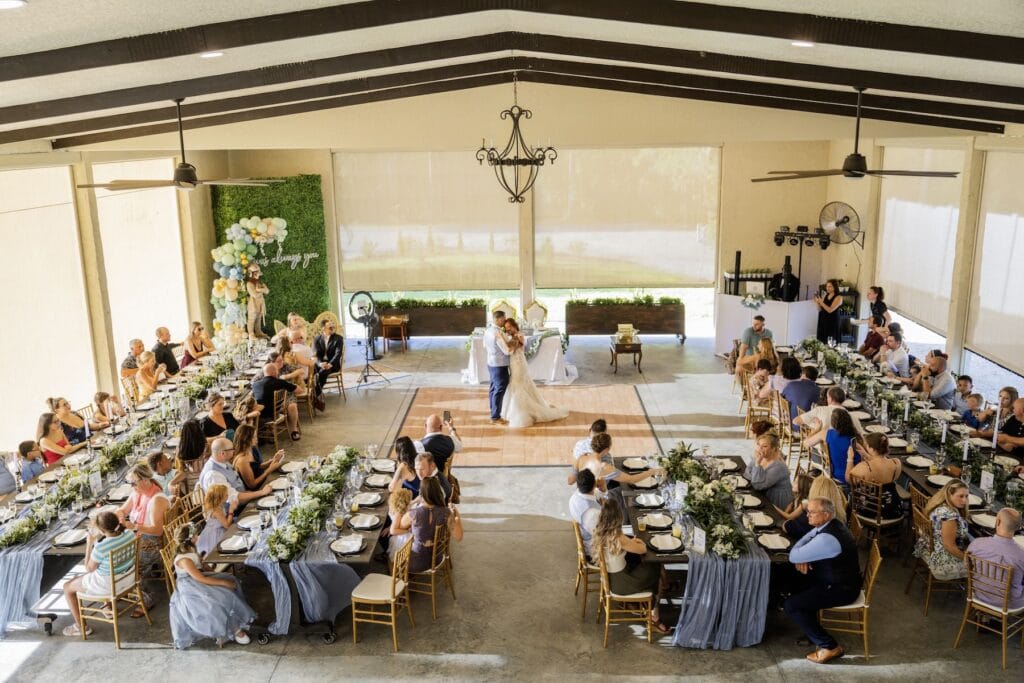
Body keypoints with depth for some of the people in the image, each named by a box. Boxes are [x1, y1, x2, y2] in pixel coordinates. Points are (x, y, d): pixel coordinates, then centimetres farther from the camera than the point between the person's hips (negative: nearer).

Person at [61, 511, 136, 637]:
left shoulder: (100, 548, -35)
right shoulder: (130, 533, -17)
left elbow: (89, 568, -14)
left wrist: (89, 543, -12)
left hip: (107, 584, -7)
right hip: (126, 577, 7)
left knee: (67, 587, 18)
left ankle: (81, 627, 28)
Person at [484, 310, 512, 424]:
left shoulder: (488, 330, 4)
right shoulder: (498, 333, -24)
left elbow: (485, 346, 18)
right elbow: (508, 351, -23)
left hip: (491, 363, 9)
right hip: (500, 366, -9)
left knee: (493, 388, 18)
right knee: (499, 391, 0)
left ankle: (493, 412, 29)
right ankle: (495, 417, 6)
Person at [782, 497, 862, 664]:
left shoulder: (826, 539, -31)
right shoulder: (829, 525, 0)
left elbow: (793, 556, -26)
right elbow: (805, 541, 13)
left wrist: (800, 559, -4)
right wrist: (802, 558, -6)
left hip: (841, 589, -10)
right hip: (839, 579, 10)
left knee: (790, 605, -11)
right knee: (795, 579, 19)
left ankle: (829, 646, -3)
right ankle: (811, 629, 25)